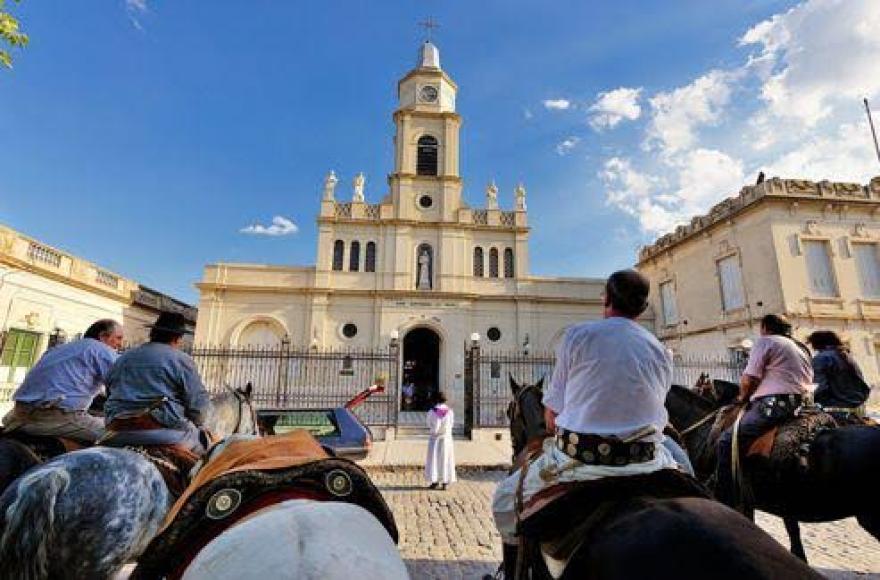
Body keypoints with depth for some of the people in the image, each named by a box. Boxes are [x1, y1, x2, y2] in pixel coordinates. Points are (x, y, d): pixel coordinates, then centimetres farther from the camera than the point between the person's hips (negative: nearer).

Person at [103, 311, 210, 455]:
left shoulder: (122, 359, 16)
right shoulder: (181, 359, -5)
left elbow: (110, 396, 20)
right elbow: (198, 402, -7)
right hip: (165, 432, -6)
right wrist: (195, 425, 12)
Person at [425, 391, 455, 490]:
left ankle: (434, 481, 11)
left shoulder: (431, 412, -12)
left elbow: (429, 426, -3)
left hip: (435, 438, -1)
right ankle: (444, 483, 9)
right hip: (447, 438, 1)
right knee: (445, 459, 8)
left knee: (434, 459, 9)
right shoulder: (450, 411, -7)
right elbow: (451, 424, 3)